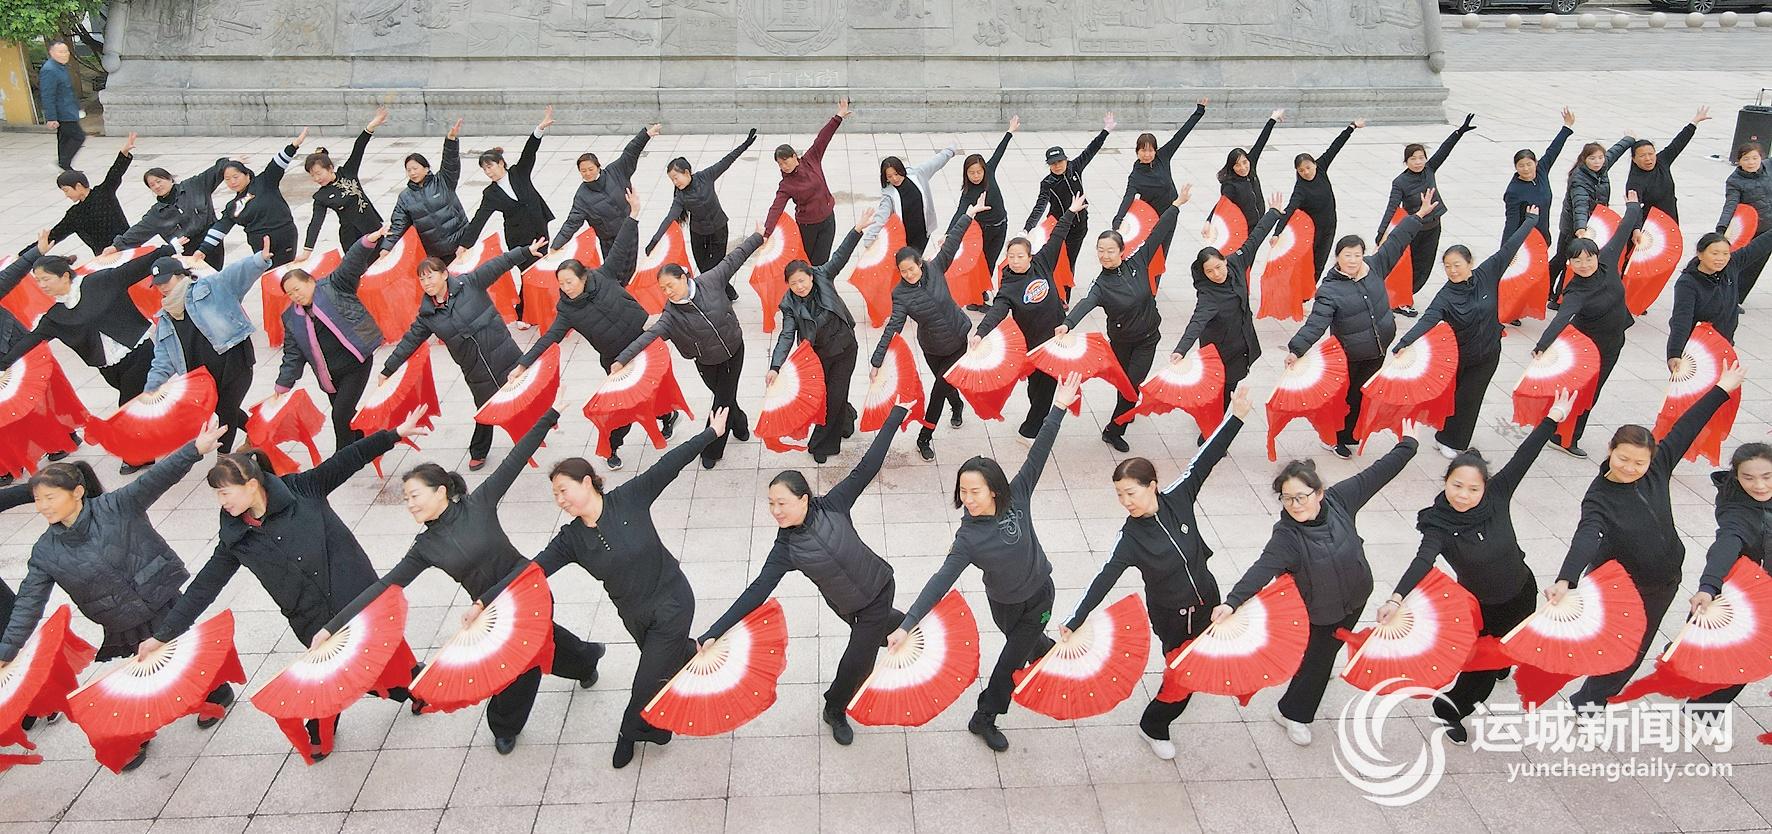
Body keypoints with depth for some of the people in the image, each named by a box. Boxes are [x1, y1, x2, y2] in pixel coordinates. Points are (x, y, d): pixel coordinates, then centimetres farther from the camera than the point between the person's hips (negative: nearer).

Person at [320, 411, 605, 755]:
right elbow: (384, 587, -9)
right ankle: (586, 656, 50)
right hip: (489, 608, 3)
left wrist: (550, 415, -17)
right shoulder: (425, 547, -7)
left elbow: (515, 460, -16)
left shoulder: (478, 504, -15)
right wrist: (333, 627, -14)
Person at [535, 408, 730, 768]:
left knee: (648, 683, 1)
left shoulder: (628, 499, -17)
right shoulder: (570, 539, -8)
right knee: (674, 657, 23)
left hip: (671, 603, -4)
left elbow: (669, 465, -19)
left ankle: (631, 732, 28)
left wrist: (712, 432, -17)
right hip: (634, 615, 4)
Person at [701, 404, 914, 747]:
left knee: (855, 661, 5)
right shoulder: (785, 550, -21)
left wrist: (897, 412, -23)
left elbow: (867, 467, -22)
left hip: (879, 585, -1)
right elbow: (757, 592, -24)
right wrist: (712, 634, -34)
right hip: (851, 608, 1)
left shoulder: (832, 506, -23)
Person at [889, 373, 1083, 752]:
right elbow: (941, 581, -36)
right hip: (1003, 603, -1)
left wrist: (1058, 409, -36)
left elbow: (1038, 455, -27)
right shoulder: (968, 538, -29)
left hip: (1038, 595, 1)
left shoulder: (1017, 497, -22)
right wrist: (907, 625, -46)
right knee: (1024, 642, 21)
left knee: (1012, 657, 13)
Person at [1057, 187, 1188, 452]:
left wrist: (1177, 204, -12)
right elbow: (1085, 304, -40)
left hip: (1148, 339, 1)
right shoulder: (1101, 285, -20)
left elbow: (1158, 234, -10)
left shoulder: (1137, 263, -11)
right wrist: (1067, 324, -59)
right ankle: (1126, 411, 43)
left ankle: (1113, 431, 11)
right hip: (1121, 342, -1)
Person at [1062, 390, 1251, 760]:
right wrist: (1074, 622, -39)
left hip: (1206, 599, 4)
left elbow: (1204, 460, -19)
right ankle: (1153, 727, 29)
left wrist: (1236, 416, -25)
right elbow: (1103, 580, -31)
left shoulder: (1178, 499, -18)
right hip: (1169, 616, -4)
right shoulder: (1130, 537, -26)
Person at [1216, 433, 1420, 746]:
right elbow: (1262, 569, -46)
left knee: (1328, 650, 26)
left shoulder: (1339, 499, -22)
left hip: (1355, 598, 5)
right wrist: (1232, 602, -60)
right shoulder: (1286, 536, -34)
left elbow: (1377, 473, -12)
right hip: (1321, 612, -5)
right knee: (1318, 659, 7)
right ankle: (1292, 714, 32)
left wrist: (1408, 443, -4)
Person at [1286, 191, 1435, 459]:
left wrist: (1419, 215, 2)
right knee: (1345, 396, 10)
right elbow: (1315, 324, -30)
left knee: (1362, 395, 16)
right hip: (1348, 356, -5)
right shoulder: (1329, 290, -22)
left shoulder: (1374, 267, -4)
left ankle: (1348, 436, 33)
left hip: (1378, 351, 5)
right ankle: (1333, 439, 29)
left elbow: (1395, 243, 2)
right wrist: (1296, 350, -42)